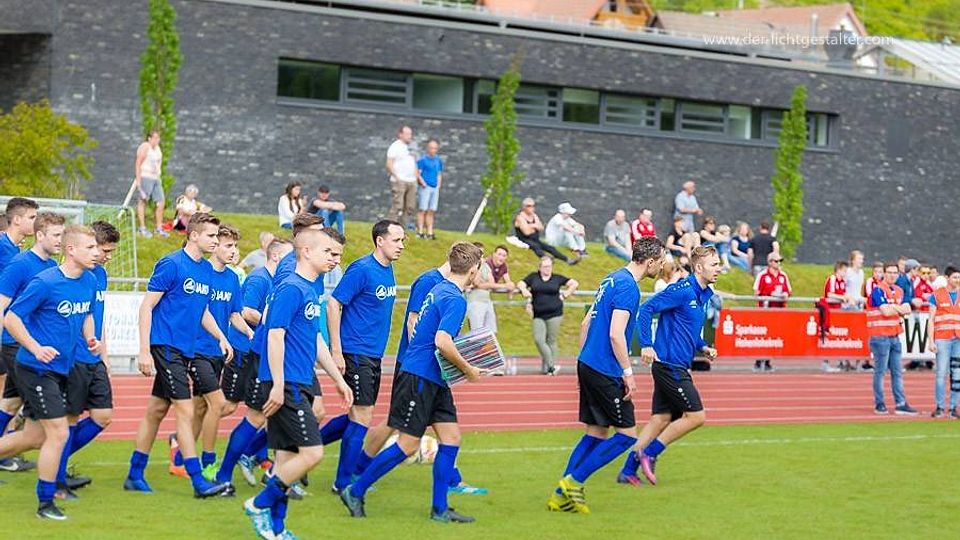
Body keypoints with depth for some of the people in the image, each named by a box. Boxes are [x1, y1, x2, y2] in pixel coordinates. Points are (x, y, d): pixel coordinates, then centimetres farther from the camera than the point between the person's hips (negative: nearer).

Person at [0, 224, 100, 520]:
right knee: (59, 432, -9)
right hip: (36, 369, -8)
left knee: (35, 437, 14)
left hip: (60, 370, 8)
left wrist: (90, 339, 1)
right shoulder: (45, 283, -18)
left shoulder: (89, 281, 4)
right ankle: (45, 504, 4)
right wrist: (36, 348, -23)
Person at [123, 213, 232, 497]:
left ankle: (135, 474, 20)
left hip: (185, 350, 8)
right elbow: (146, 306, -12)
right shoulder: (171, 265, -12)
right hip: (165, 345, -8)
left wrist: (221, 337, 9)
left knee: (157, 409, 13)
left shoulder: (207, 269, 11)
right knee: (186, 411, -10)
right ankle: (198, 481, -9)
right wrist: (145, 351, -16)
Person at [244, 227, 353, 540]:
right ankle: (259, 505, -1)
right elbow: (275, 336, -18)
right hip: (287, 385, -9)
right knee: (312, 452, -12)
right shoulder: (291, 289, -12)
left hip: (300, 385, 9)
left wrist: (338, 379, 27)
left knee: (289, 454, 9)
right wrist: (278, 386, -22)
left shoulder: (310, 290, 17)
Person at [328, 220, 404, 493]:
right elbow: (333, 306, -16)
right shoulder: (362, 270, -15)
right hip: (355, 353, -9)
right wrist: (336, 352, -19)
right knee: (362, 416, -7)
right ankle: (344, 481, 1)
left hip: (373, 355, 9)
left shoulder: (388, 270, 10)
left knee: (358, 416, 13)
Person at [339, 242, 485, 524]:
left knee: (451, 438, 6)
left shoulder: (439, 289, 12)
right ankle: (355, 492, 6)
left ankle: (440, 508, 9)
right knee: (408, 444, -5)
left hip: (434, 380, 10)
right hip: (419, 377, -10)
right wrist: (467, 369, -16)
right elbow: (442, 342, -28)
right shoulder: (455, 299, -18)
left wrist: (460, 359, 21)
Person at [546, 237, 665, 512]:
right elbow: (616, 334, -22)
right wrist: (628, 373, -17)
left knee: (596, 432, 13)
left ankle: (561, 495, 12)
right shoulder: (628, 286, -15)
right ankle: (573, 480, -3)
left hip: (588, 364, 10)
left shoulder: (612, 279, 15)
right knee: (627, 434, -3)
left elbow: (586, 323, 19)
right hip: (606, 373, -10)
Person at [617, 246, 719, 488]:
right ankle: (648, 453, 0)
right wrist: (646, 345, -24)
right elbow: (646, 309, -19)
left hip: (677, 367, 9)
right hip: (669, 365, -9)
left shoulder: (704, 295, 14)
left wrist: (703, 348, 12)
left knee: (661, 419, 9)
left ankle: (629, 470, 11)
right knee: (696, 416, -7)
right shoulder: (682, 290, -15)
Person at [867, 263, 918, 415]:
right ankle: (879, 404, 3)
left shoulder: (899, 291, 15)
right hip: (880, 336, -8)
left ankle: (900, 404, 10)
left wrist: (893, 307, -11)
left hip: (894, 336, 8)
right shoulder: (878, 290, -10)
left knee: (897, 372, 8)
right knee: (880, 371, -2)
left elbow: (907, 309, 6)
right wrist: (899, 309, -2)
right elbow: (886, 311, -19)